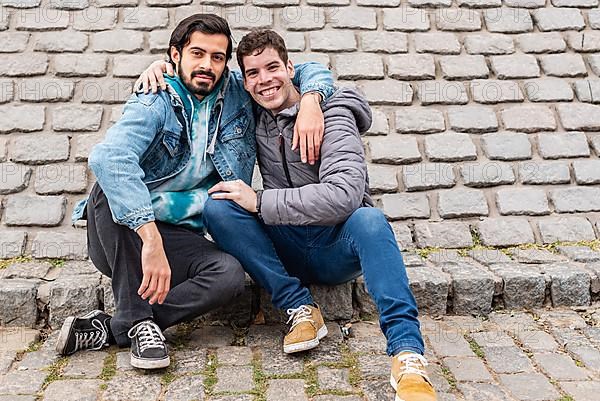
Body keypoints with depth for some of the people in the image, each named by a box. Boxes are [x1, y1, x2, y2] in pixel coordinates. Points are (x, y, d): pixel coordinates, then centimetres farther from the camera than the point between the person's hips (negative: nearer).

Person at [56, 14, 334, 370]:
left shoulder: (238, 93, 2)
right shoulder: (155, 103, -13)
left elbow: (311, 71, 11)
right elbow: (108, 156, -34)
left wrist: (310, 100, -15)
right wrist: (151, 240, -44)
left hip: (180, 238, 3)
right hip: (123, 235, -2)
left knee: (230, 275, -28)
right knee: (111, 185, -34)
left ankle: (113, 328, -18)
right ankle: (138, 319, -25)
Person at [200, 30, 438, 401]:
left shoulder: (332, 113, -12)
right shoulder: (254, 116, 4)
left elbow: (343, 195, -28)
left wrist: (259, 202, -25)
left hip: (338, 247, -4)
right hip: (288, 248, 4)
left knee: (369, 220, -38)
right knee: (216, 207, -20)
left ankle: (408, 355, -40)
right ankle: (301, 309, -20)